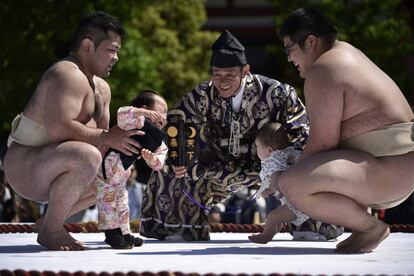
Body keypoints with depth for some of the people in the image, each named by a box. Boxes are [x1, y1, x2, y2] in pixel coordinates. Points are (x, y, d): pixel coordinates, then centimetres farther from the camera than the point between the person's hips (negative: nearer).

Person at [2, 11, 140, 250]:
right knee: (86, 157, -35)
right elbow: (59, 129, -30)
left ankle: (50, 221, 15)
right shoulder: (68, 76, -17)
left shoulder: (101, 88, 17)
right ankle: (50, 229, -18)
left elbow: (101, 132, 17)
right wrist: (107, 138, -24)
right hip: (23, 165, -11)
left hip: (45, 173, 11)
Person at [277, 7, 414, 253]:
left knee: (292, 185, -27)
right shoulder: (342, 51, 18)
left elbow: (322, 143, -16)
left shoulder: (322, 72, -15)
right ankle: (365, 217, 14)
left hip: (389, 170, -11)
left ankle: (371, 227, -12)